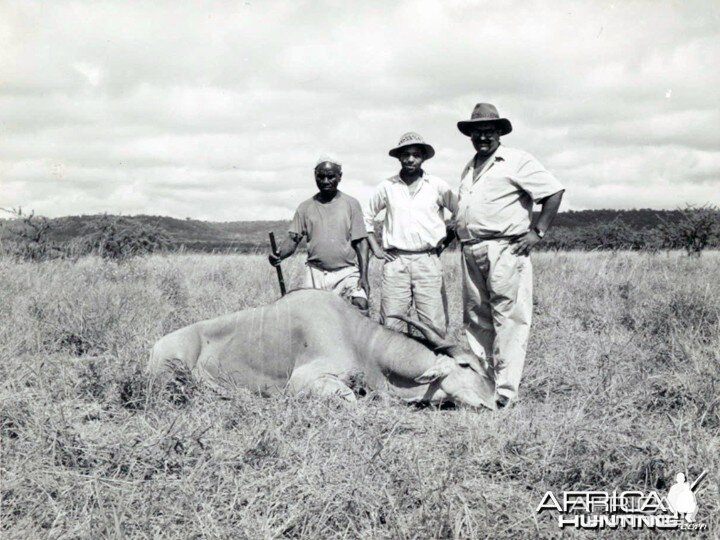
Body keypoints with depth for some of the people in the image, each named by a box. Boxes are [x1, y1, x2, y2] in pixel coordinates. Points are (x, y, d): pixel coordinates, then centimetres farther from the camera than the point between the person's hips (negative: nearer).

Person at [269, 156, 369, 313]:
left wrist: (364, 276, -8)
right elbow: (293, 240, 4)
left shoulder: (351, 204, 4)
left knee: (360, 305, -24)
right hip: (315, 273, 2)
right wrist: (279, 254, -19)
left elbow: (361, 242, 1)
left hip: (347, 272, -2)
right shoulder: (305, 207, 9)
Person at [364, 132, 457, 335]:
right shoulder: (387, 187, 9)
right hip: (395, 262, 1)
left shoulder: (438, 186, 6)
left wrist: (448, 238, 5)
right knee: (390, 325, -3)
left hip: (428, 260, 0)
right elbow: (367, 217, 19)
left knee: (435, 325, -4)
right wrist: (375, 247, 10)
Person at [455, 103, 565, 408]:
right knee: (475, 320, 8)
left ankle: (505, 390, -8)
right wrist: (457, 232, 16)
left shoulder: (516, 162, -2)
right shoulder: (469, 168, 22)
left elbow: (554, 191, -5)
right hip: (471, 253, 8)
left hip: (505, 250, -8)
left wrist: (538, 232, -9)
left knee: (508, 320, -8)